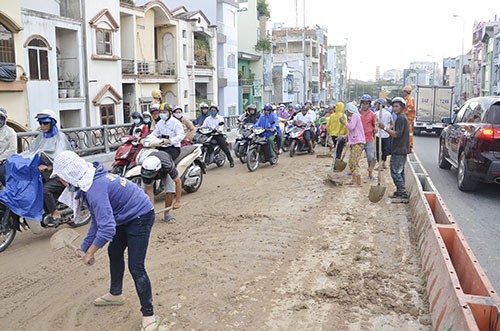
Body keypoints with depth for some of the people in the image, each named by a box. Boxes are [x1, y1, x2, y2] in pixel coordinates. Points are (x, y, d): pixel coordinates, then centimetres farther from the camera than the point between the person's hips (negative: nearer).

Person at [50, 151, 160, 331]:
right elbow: (98, 220, 10)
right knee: (114, 252, 24)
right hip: (127, 217, 11)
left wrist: (90, 253, -21)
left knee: (135, 267, -10)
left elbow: (107, 228, -35)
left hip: (140, 216, -11)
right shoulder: (91, 182, 1)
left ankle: (149, 316, 3)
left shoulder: (96, 189, -30)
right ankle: (116, 294, 46)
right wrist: (85, 247, 11)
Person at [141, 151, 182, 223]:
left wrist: (177, 201, -32)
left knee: (170, 192, -19)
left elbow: (178, 182, -33)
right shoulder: (145, 171, -38)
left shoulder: (168, 166, -46)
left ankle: (166, 214, 1)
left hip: (166, 172, -1)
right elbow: (149, 190, -30)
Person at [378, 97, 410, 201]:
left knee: (395, 172, -9)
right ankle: (400, 192, 21)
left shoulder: (400, 118, -15)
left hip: (398, 151, -11)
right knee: (400, 172, 15)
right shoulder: (403, 118, 18)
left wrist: (384, 128, -25)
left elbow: (397, 134, -24)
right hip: (402, 150, 11)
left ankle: (404, 195, -9)